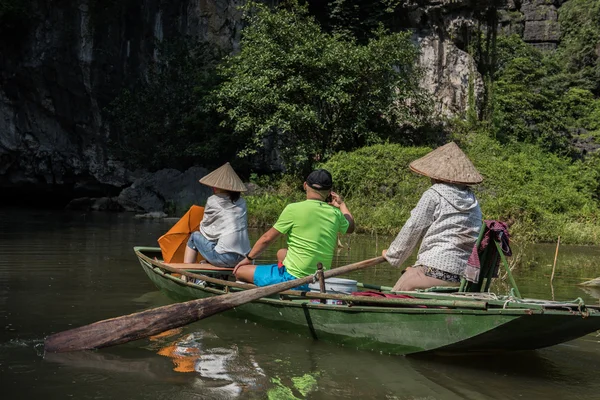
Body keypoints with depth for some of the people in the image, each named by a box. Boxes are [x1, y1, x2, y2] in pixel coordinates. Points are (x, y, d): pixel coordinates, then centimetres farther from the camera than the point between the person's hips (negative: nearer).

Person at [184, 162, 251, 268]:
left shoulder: (213, 201, -1)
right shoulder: (241, 202, 12)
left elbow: (204, 228, 8)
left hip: (225, 258, -6)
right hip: (243, 258, 6)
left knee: (195, 236, 19)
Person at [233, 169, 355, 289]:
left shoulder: (293, 209, -13)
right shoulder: (335, 213, 0)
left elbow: (267, 238, -5)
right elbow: (350, 227, 22)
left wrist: (249, 258, 10)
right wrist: (341, 204, 36)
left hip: (293, 279, -7)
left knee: (240, 271, 5)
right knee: (281, 253, 34)